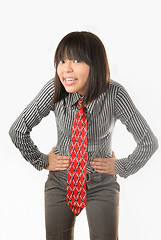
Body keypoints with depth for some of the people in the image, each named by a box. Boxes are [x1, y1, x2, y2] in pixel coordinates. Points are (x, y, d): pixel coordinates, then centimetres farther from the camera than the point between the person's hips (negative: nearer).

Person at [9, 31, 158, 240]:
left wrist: (121, 167, -6)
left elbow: (149, 142, -11)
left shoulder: (114, 94, -21)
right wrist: (42, 162, -3)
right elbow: (17, 130, -8)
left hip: (102, 185, -1)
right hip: (60, 181, 1)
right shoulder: (55, 90, -19)